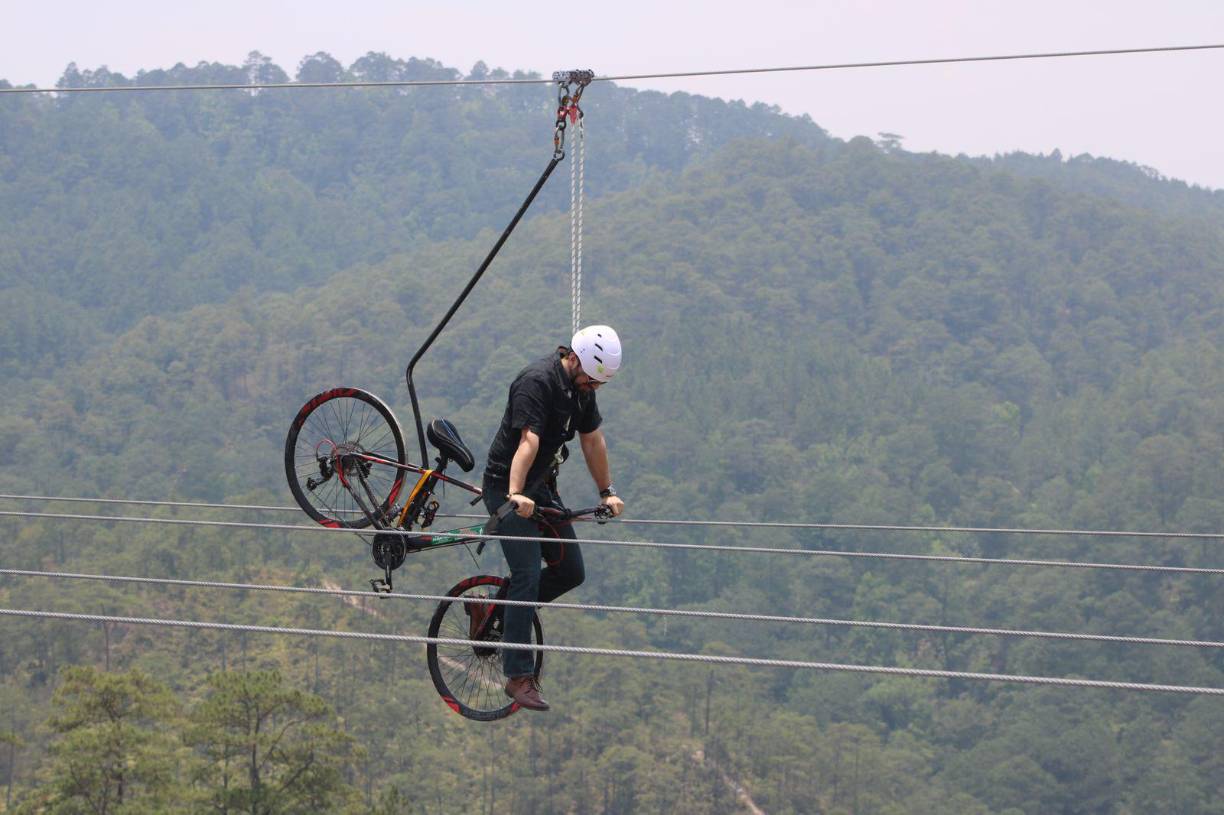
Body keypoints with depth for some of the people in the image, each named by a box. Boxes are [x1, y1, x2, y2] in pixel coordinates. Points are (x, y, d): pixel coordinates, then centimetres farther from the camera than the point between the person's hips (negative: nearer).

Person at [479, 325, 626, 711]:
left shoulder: (582, 387, 3)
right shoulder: (537, 381, -24)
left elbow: (592, 439, 15)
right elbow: (528, 440, -37)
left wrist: (607, 491, 19)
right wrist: (516, 494, -48)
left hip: (542, 489, 9)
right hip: (508, 489, -9)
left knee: (570, 571, 5)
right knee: (527, 576, -15)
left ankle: (493, 611, 21)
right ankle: (519, 677, -11)